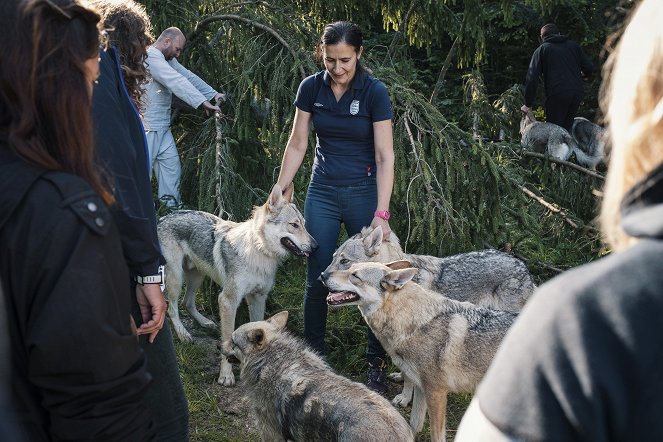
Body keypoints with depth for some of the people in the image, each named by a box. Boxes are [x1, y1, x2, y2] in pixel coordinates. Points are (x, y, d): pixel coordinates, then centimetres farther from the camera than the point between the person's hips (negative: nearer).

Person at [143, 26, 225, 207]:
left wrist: (213, 94, 0)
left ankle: (172, 208, 15)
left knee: (171, 168, 9)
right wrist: (202, 102, -32)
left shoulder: (168, 60, 16)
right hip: (147, 127, -10)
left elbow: (188, 76, 11)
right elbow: (177, 82, -27)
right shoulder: (151, 57, -17)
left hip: (162, 128, 10)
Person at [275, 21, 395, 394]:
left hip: (364, 192, -2)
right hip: (323, 193, 3)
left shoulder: (375, 92, -13)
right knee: (318, 277, 6)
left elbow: (385, 156, -14)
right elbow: (298, 144, 5)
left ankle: (378, 362, 14)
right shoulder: (311, 88, -3)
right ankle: (314, 353, 22)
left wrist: (381, 213, -20)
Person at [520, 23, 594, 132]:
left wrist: (528, 104, 3)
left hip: (557, 95, -4)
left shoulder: (541, 49, 9)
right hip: (577, 93, 4)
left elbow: (532, 79, -1)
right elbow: (589, 68, 15)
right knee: (567, 128, 13)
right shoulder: (573, 45, 18)